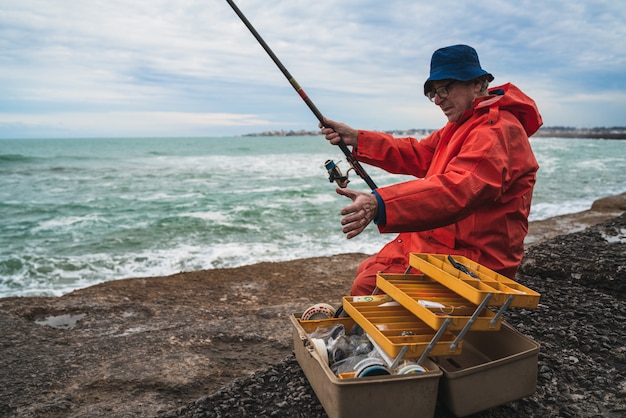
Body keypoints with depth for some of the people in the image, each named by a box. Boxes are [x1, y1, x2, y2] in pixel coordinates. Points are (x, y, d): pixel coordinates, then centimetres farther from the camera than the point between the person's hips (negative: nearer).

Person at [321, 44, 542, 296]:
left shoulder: (498, 131, -19)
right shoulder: (464, 125, 17)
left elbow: (455, 190, -35)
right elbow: (418, 155, 13)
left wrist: (379, 204, -47)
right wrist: (355, 139, 4)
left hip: (474, 259, -10)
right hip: (443, 242, 11)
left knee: (368, 286, -19)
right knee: (367, 271, 14)